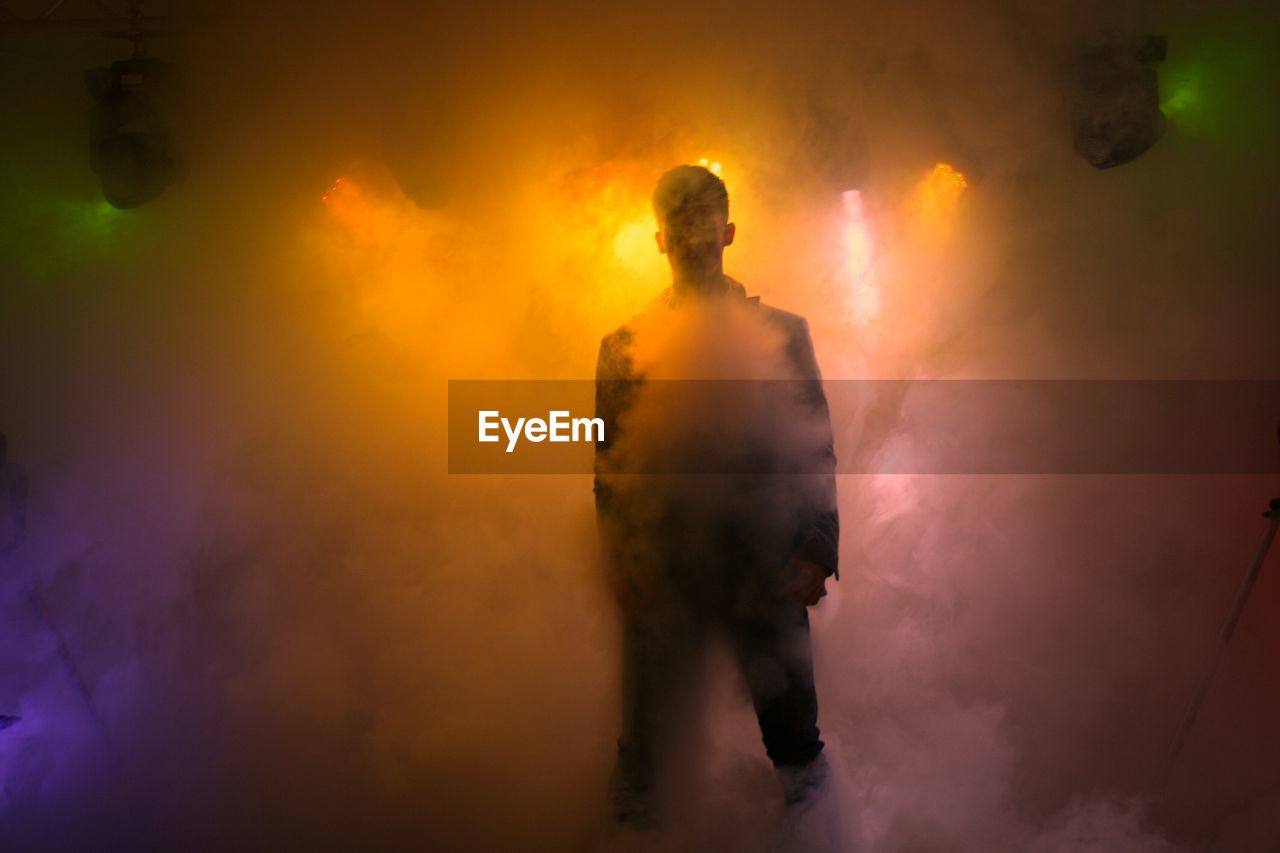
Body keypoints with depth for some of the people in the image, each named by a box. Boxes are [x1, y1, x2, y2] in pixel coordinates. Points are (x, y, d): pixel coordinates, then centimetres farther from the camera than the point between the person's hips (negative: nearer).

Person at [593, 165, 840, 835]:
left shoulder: (783, 333, 7)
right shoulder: (625, 346, 7)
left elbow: (818, 448, 5)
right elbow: (609, 460, 6)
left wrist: (817, 551, -3)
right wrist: (621, 562, -1)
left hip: (768, 571, 0)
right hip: (664, 573, 0)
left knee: (789, 724, 13)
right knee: (647, 733, 11)